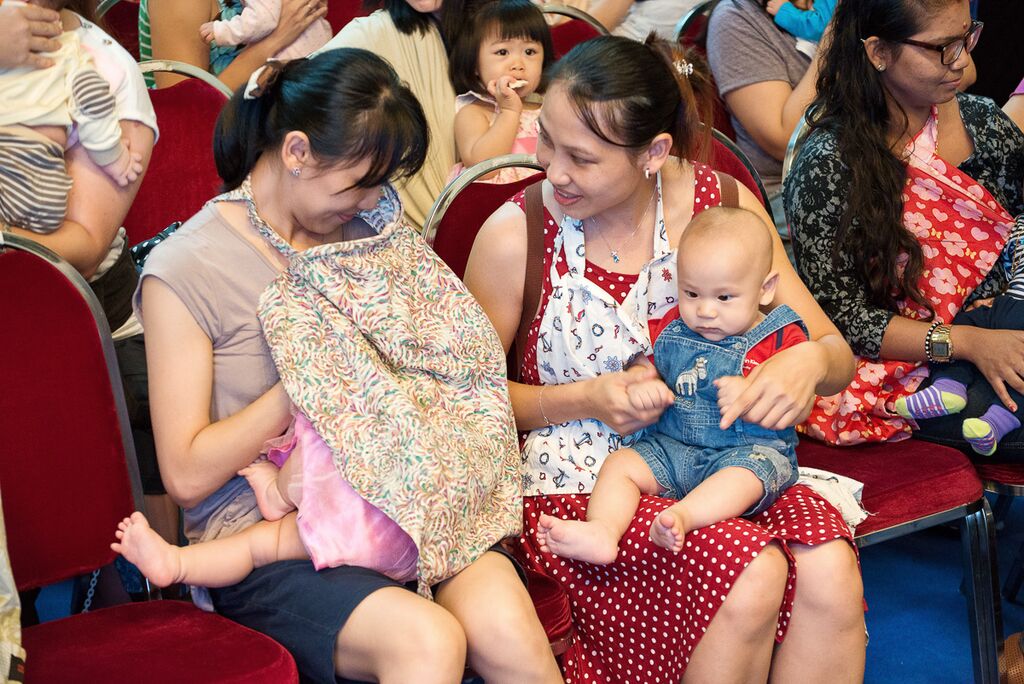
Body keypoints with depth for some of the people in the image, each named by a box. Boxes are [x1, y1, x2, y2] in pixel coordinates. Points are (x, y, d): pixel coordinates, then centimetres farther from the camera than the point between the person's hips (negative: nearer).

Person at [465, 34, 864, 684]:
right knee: (749, 576, -30)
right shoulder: (514, 236, -8)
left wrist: (809, 362, -22)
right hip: (577, 482, -3)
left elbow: (836, 354, 3)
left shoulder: (722, 204, -1)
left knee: (830, 574, -28)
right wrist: (586, 399, -14)